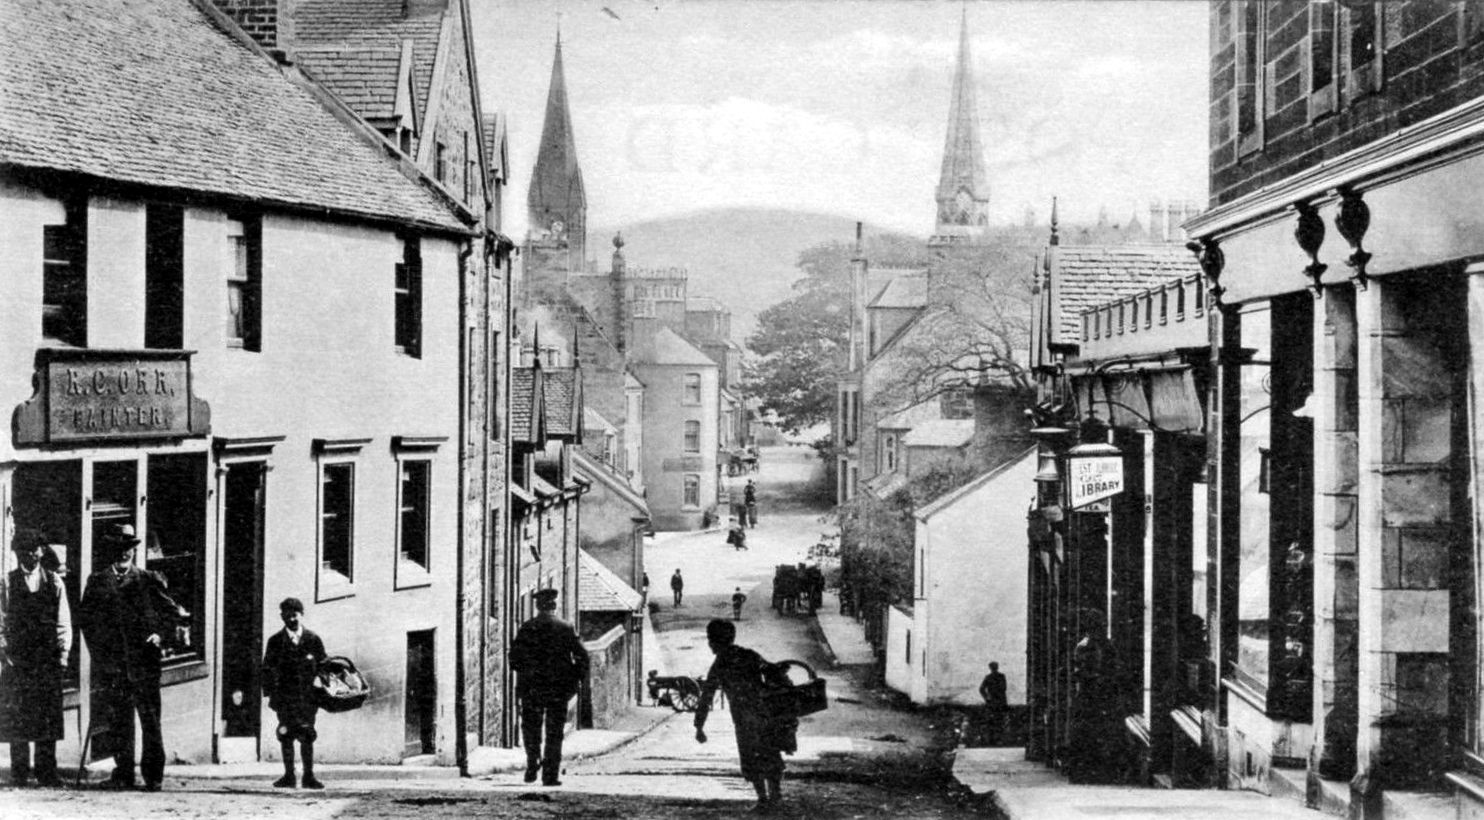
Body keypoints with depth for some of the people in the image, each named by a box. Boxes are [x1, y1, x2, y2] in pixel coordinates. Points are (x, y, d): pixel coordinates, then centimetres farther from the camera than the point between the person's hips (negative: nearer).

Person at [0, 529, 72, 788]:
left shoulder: (54, 582, 9)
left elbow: (63, 622, 9)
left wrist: (62, 655, 0)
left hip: (48, 659, 0)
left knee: (48, 717, -3)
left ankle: (46, 772, 1)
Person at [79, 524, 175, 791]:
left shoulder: (149, 580, 9)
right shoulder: (96, 581, 13)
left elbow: (169, 612, 11)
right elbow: (85, 618, 11)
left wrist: (159, 634, -5)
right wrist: (97, 649, 2)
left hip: (144, 659, -2)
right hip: (110, 660, 2)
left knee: (150, 718, -4)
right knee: (117, 720, 2)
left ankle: (153, 775, 1)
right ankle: (123, 773, 9)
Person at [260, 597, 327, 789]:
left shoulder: (313, 640, 5)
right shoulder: (275, 641, 4)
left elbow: (322, 667, 10)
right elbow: (268, 669, 4)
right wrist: (269, 694, -3)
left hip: (307, 696, 0)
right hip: (284, 696, 0)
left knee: (307, 735, -3)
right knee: (286, 735, 0)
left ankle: (309, 776, 2)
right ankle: (288, 775, 7)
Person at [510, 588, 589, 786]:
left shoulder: (526, 628, -1)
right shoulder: (566, 629, -2)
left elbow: (514, 656, -4)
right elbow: (581, 656, -5)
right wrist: (579, 679, 7)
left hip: (531, 687, 0)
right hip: (559, 688, 0)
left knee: (531, 727, 16)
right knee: (554, 733, 6)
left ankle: (532, 765, 0)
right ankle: (550, 775, 2)